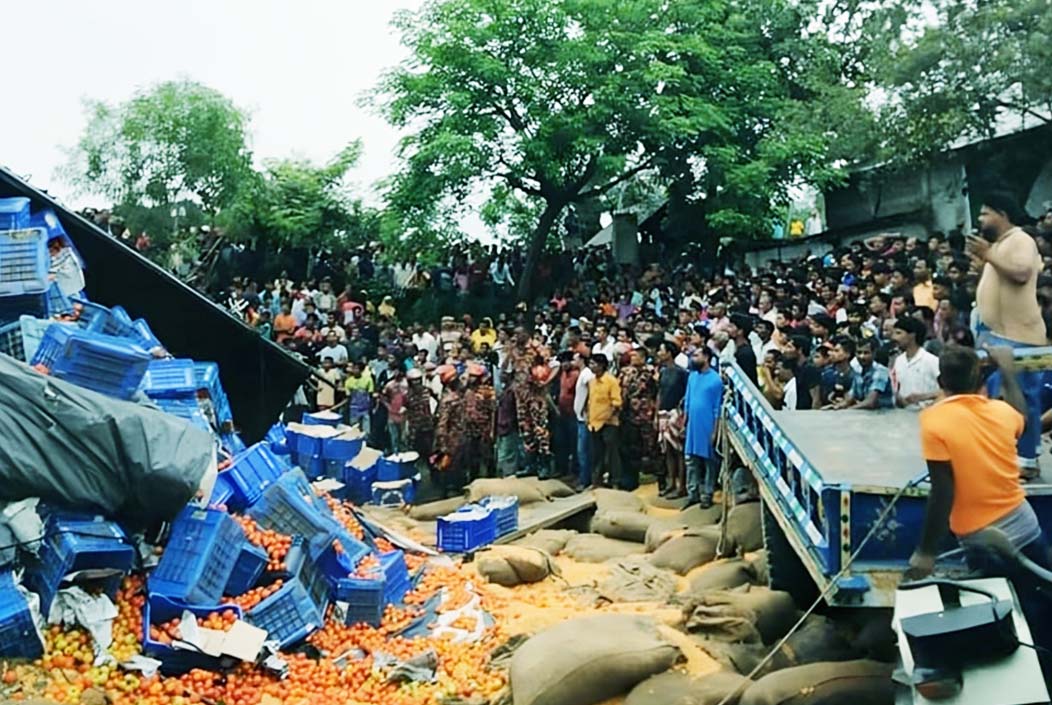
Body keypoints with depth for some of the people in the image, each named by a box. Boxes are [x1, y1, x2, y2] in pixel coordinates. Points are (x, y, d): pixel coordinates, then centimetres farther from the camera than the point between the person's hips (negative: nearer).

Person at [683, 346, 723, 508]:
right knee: (691, 460, 9)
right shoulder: (692, 376, 7)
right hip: (692, 426, 6)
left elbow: (717, 408, -8)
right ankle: (692, 493, 18)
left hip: (707, 427, -5)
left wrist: (715, 430, -10)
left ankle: (707, 495, 13)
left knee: (709, 461, 6)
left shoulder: (716, 379, -10)